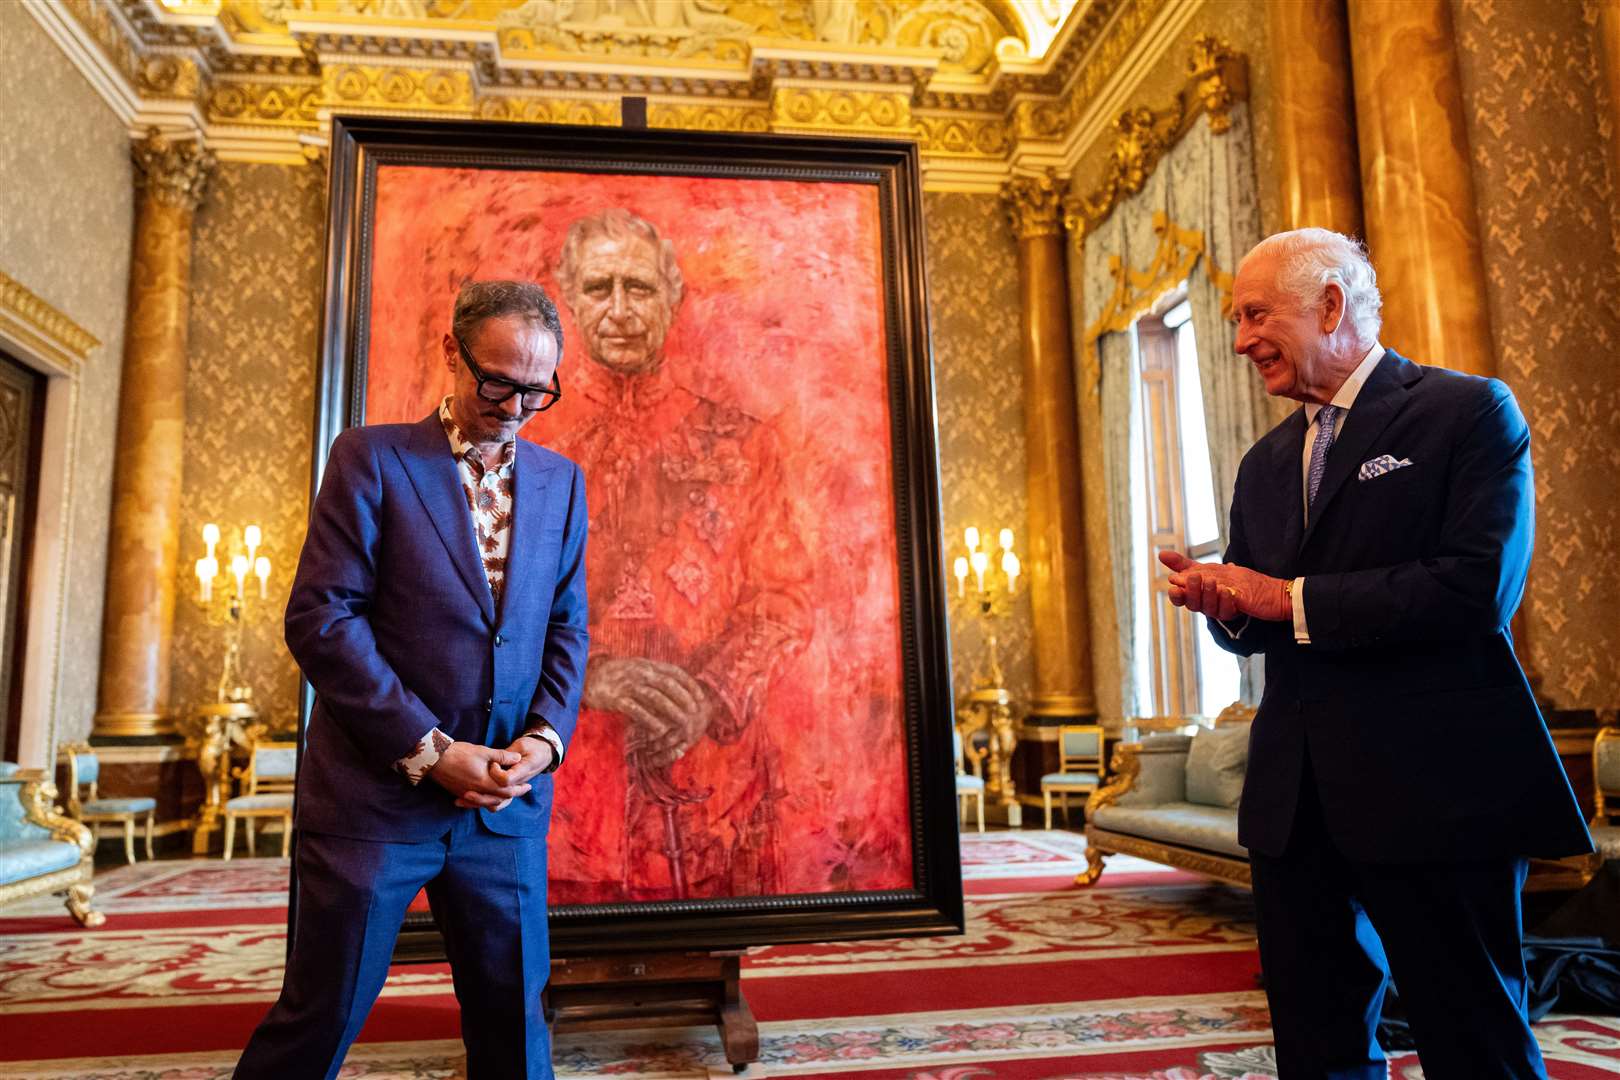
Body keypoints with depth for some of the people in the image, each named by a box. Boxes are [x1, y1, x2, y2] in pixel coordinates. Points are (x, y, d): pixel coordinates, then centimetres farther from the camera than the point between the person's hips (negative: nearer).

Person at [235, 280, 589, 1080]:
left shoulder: (561, 481, 9)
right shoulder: (372, 459, -3)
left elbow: (566, 626, 10)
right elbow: (320, 618, -10)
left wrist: (546, 736, -7)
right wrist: (431, 751, -14)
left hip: (507, 802, 4)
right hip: (375, 791, -3)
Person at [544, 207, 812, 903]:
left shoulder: (737, 439, 6)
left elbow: (784, 596, 3)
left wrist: (711, 695, -14)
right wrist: (588, 671, -17)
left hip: (713, 763, 1)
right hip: (568, 783, 0)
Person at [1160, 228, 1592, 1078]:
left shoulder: (1469, 412, -4)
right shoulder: (1265, 464, 16)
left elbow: (1478, 588, -18)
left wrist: (1291, 598, -14)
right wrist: (1224, 601, -6)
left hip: (1433, 786, -6)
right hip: (1294, 799, 6)